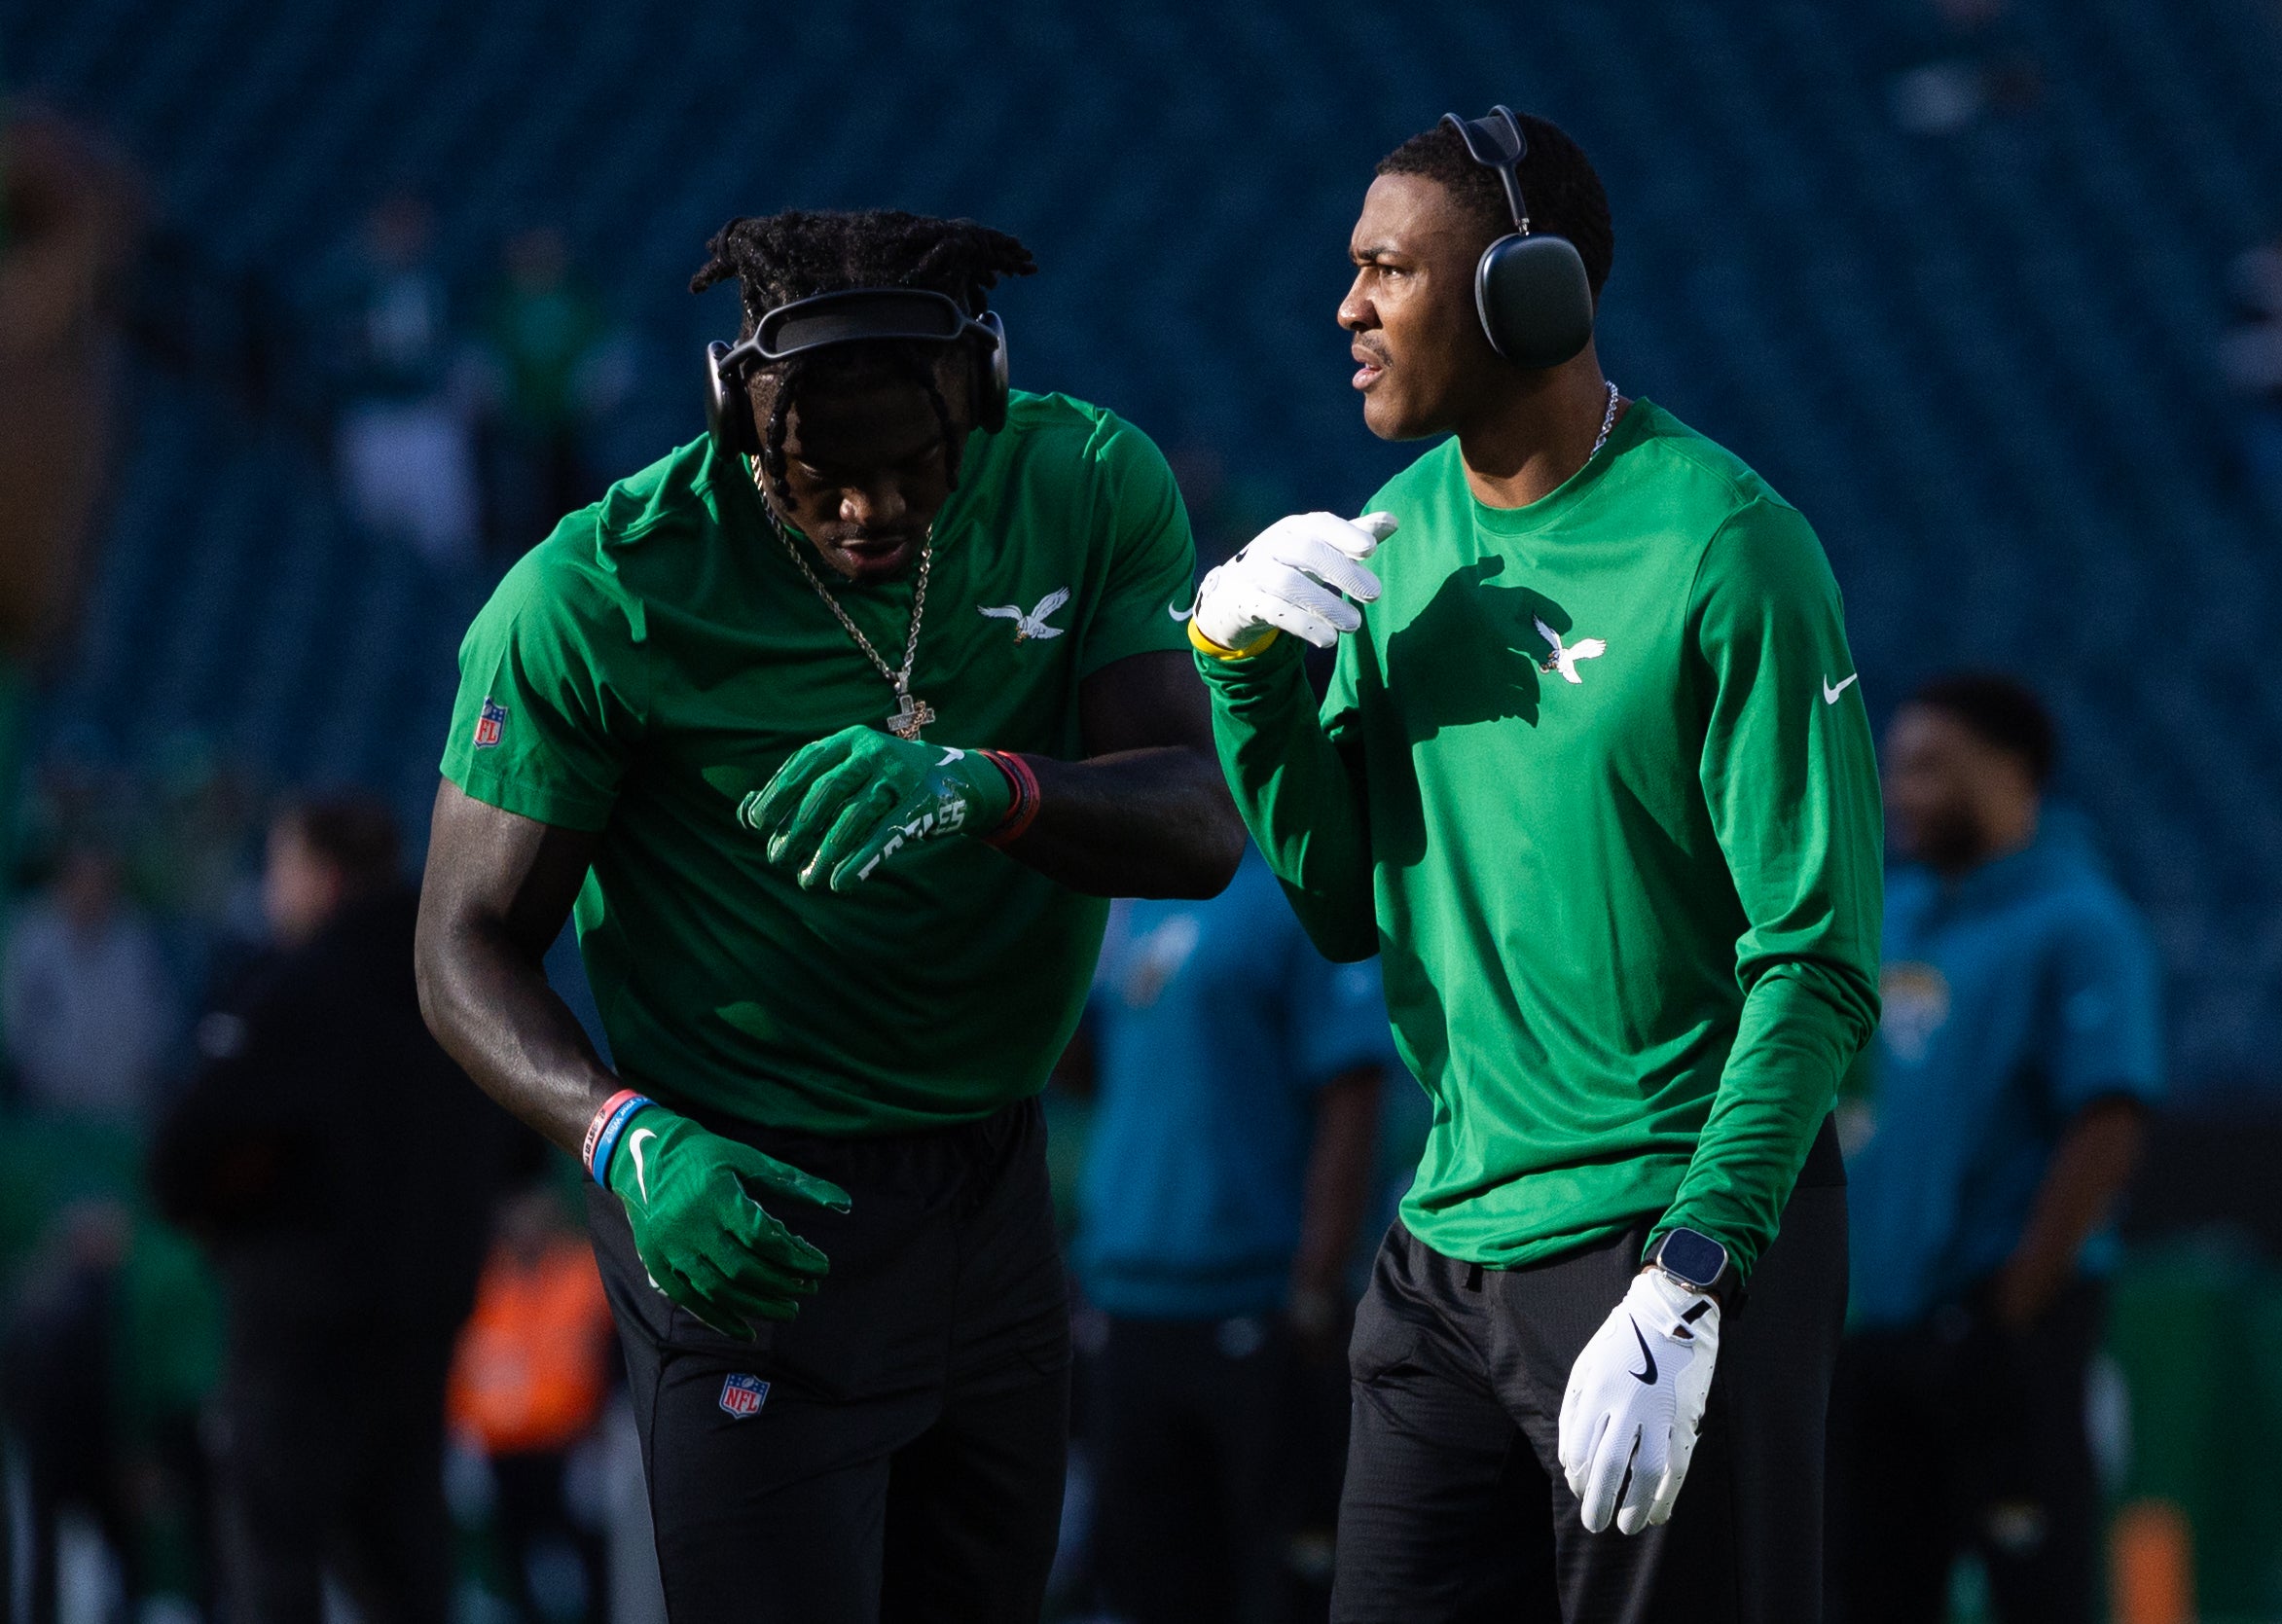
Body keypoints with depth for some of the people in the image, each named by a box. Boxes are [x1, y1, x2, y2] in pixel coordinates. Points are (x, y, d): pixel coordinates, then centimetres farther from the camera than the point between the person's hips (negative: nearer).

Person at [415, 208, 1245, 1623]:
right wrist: (630, 1140, -32)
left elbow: (1202, 825, -15)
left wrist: (985, 790, -37)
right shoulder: (599, 598, -17)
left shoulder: (1091, 489, -5)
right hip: (755, 1212, -5)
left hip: (998, 1186, 5)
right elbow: (473, 951, -12)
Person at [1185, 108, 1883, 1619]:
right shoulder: (1405, 531, 8)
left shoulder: (1726, 553, -14)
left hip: (1682, 1231, -7)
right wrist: (1247, 663, -4)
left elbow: (1818, 967, -16)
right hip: (1448, 1239, 7)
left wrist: (1686, 1287, -24)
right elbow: (1344, 908, 11)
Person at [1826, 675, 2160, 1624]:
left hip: (1998, 1321, -8)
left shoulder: (2077, 927, -8)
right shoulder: (1887, 915, 15)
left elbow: (2108, 1127, -16)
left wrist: (2017, 1305, -18)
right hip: (1870, 1319, 8)